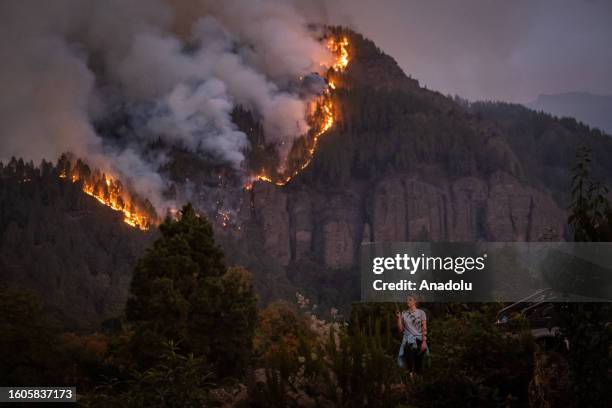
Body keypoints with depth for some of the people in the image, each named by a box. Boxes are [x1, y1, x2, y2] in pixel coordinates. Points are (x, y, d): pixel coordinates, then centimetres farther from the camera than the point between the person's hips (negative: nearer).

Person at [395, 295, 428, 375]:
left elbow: (424, 328, 0)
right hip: (408, 340, 1)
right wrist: (398, 318, -1)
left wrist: (424, 341, -11)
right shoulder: (403, 314, 11)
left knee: (419, 364, -6)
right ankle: (411, 374, -27)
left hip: (419, 339, -1)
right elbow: (400, 330, 10)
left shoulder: (421, 313, 5)